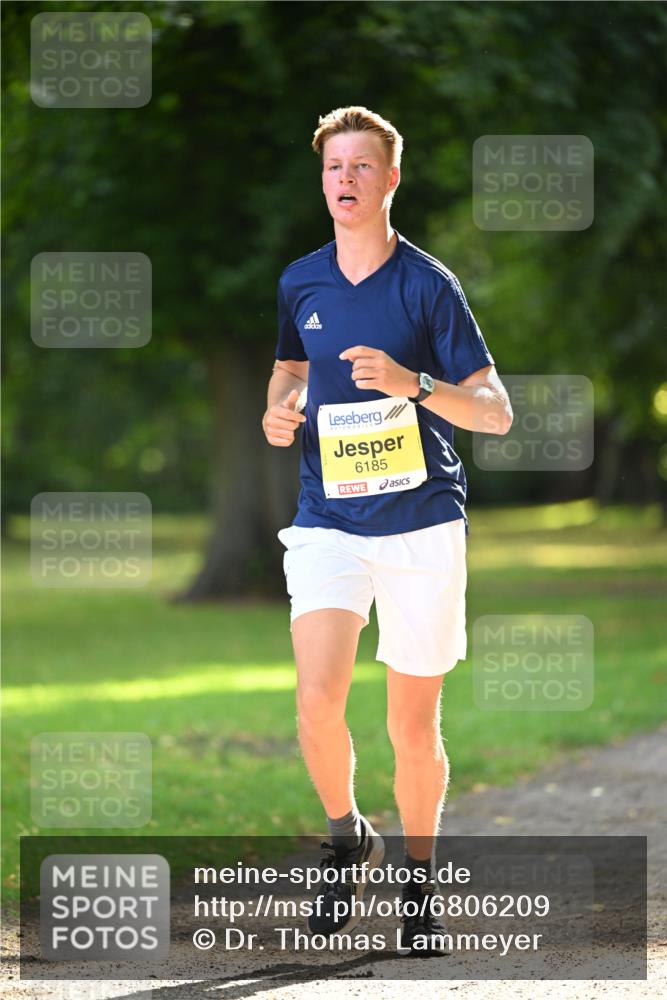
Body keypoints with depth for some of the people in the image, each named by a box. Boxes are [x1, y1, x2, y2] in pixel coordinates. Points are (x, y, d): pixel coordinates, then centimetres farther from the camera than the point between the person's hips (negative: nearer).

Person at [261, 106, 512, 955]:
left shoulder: (428, 285, -3)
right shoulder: (299, 282, 8)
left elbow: (495, 412, -4)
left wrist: (413, 383, -21)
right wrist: (279, 411, 4)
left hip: (422, 524, -2)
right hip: (327, 522, 2)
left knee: (413, 726, 3)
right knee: (317, 702, -17)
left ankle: (419, 877, 24)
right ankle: (346, 836, 10)